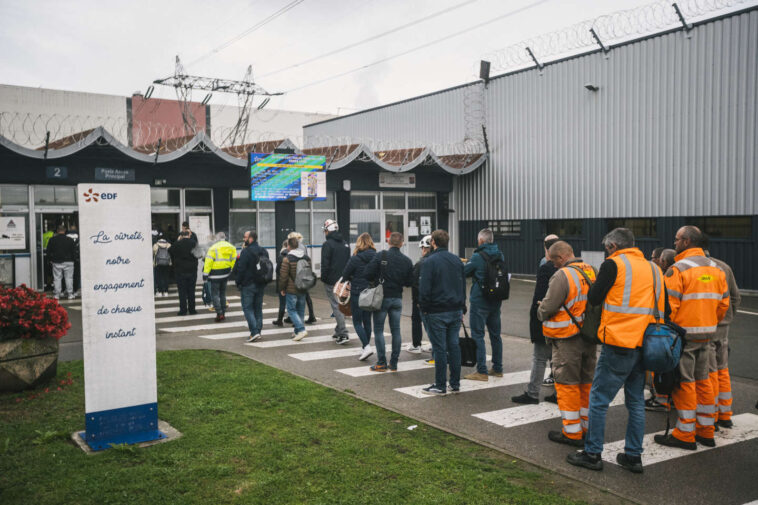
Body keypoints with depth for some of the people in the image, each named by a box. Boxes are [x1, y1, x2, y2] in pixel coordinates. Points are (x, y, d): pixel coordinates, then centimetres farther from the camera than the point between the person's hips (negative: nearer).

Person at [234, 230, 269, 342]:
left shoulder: (246, 252, -15)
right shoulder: (264, 251, 10)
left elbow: (241, 269, -16)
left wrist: (238, 282, -5)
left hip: (248, 285, -7)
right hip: (261, 285, 7)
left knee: (247, 308, -2)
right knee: (258, 308, 12)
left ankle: (254, 332, -12)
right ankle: (258, 332, 14)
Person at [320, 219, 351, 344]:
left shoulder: (328, 244, -11)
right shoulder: (345, 243, 12)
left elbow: (325, 264, -13)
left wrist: (323, 278, -3)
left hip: (331, 280, -7)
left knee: (336, 305, -6)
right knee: (341, 304, 16)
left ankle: (343, 334, -11)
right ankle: (338, 330, 24)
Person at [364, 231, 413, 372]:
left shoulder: (380, 256, -11)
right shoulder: (407, 261, 0)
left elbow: (368, 274, -13)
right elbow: (409, 282, 4)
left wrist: (377, 279, 7)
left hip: (382, 297, -3)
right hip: (397, 298, 3)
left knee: (378, 330, 5)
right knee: (396, 330, 10)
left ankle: (381, 363, 4)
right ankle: (394, 363, 14)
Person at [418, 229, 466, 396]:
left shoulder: (430, 261, -11)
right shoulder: (457, 260, 10)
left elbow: (424, 288, -15)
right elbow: (463, 286, 15)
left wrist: (424, 308, -2)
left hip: (437, 313, -6)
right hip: (456, 311, 6)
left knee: (439, 348, -1)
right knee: (454, 346, 11)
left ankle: (440, 386, 5)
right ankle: (455, 384, 17)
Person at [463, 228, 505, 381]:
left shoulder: (478, 257, -15)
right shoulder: (500, 256, 4)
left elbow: (464, 272, -7)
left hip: (479, 301, -7)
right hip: (496, 301, 7)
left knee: (478, 335, -1)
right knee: (495, 334, 15)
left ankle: (482, 371, -2)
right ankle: (498, 368, 23)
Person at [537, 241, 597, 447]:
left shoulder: (562, 276, -17)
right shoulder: (593, 272, 7)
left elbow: (547, 308, -18)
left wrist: (541, 312, 3)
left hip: (568, 339, -8)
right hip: (591, 337, 8)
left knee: (567, 383, 2)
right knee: (587, 382, 16)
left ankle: (572, 432, 6)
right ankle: (588, 426, 26)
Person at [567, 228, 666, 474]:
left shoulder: (614, 264, -7)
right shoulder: (653, 268, 13)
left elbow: (594, 298, -6)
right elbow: (663, 307, 14)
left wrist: (593, 285, 12)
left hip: (618, 345, -7)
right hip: (644, 345, 7)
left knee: (598, 399, 2)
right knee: (636, 402, 14)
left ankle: (592, 453, 6)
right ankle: (633, 456, 19)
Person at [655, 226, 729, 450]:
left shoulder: (678, 269, -14)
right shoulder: (716, 269, 10)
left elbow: (669, 306, -17)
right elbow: (723, 303, 14)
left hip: (684, 333, -8)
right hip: (707, 335, 8)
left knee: (684, 383, -1)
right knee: (702, 381, 16)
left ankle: (685, 435, 5)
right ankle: (706, 431, 23)